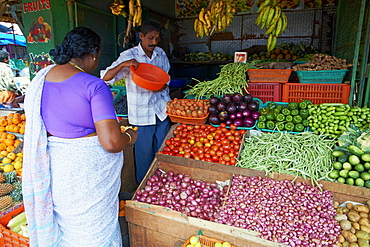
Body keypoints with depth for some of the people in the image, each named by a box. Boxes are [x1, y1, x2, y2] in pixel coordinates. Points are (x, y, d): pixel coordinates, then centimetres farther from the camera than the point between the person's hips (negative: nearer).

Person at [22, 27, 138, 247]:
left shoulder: (40, 79, 1)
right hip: (87, 171, -7)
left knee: (63, 227, 27)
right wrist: (130, 137, -5)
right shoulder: (94, 86, -20)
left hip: (53, 169, 7)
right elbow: (111, 142, -27)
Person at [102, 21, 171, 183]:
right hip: (141, 113, -5)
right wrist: (123, 65, -32)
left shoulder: (161, 54, 7)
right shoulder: (129, 56, -9)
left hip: (161, 110, 5)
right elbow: (106, 78, -14)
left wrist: (163, 85, -6)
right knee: (144, 153, 5)